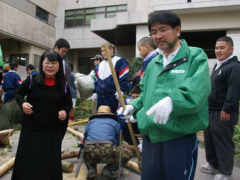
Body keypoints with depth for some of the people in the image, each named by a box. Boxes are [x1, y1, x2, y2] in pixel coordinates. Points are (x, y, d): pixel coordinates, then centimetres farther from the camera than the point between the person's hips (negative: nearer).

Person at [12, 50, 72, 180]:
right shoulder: (32, 80, -6)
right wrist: (22, 103, -12)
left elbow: (68, 103, 12)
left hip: (53, 130, 1)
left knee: (50, 163, 10)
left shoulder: (63, 85, -1)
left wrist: (65, 111, -9)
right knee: (26, 161, 11)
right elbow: (18, 94, 8)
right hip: (31, 128, 0)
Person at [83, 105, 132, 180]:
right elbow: (117, 143, 33)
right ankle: (108, 170, 7)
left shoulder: (90, 122, 29)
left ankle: (91, 170, 12)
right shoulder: (115, 123, 24)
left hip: (90, 154, 3)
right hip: (107, 151, -3)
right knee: (128, 154, 23)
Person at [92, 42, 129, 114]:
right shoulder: (100, 65, 21)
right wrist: (95, 91, 19)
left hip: (112, 96, -7)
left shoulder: (119, 61, -3)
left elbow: (123, 77, -11)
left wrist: (121, 90, -18)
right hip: (100, 96, 8)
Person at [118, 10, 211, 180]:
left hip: (180, 137, -6)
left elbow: (197, 90, -22)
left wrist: (172, 100, -39)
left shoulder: (195, 57, -5)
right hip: (150, 136, 6)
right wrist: (134, 106, 7)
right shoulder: (152, 64, 14)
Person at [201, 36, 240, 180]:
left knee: (224, 142, 1)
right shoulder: (218, 66, 17)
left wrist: (227, 109, -25)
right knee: (209, 139, 17)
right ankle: (213, 164, 34)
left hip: (223, 112, -10)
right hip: (211, 110, 10)